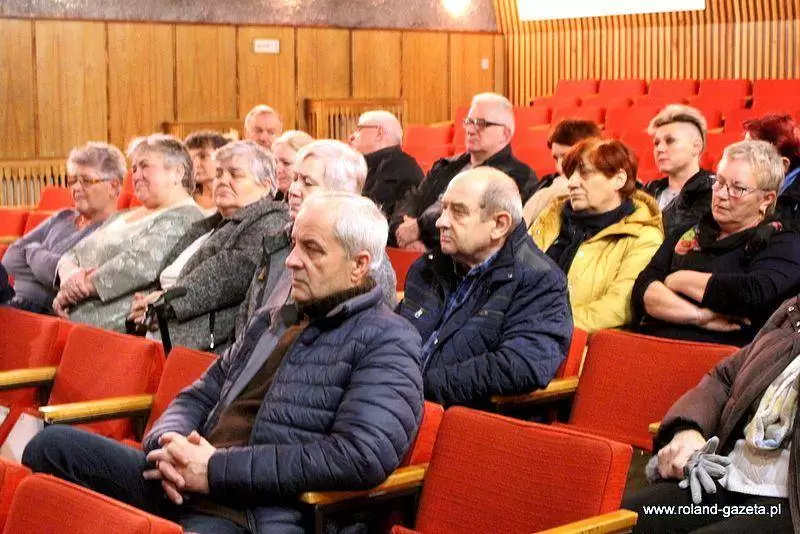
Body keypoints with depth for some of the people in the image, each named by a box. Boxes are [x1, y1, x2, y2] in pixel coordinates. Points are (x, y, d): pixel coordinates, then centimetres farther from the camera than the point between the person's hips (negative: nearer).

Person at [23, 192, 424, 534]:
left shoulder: (388, 343, -3)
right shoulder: (273, 321, 22)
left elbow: (363, 455, -18)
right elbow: (200, 396, 24)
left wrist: (216, 468, -17)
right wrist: (170, 445, -3)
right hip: (187, 485, 8)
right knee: (55, 444, -5)